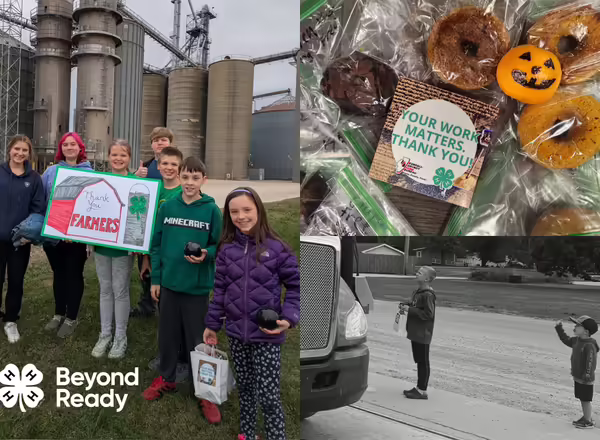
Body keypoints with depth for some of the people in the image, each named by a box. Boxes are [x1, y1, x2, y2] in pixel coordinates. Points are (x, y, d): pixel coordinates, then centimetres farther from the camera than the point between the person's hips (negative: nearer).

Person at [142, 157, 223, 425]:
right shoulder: (167, 207, 0)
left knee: (197, 340, 6)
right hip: (169, 283, 3)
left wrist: (206, 255, -23)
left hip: (197, 286, -3)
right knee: (167, 335, 16)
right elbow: (157, 245, 6)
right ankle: (166, 379, 37)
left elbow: (220, 246, -2)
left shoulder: (212, 210, -8)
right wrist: (155, 279, 4)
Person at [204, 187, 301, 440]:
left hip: (267, 335, -4)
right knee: (245, 388, 19)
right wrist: (212, 325, 10)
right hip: (237, 333, 4)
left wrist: (289, 318, -17)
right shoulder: (227, 250, 1)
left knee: (268, 396, -2)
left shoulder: (276, 248, -10)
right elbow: (220, 290, 8)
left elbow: (296, 285, -5)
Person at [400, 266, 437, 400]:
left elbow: (428, 314, -23)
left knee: (423, 362, -1)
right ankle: (419, 388, 24)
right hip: (415, 333, 9)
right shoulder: (417, 292, 12)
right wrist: (406, 306, 5)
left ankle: (422, 391, 6)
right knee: (418, 361, 15)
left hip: (422, 334, -9)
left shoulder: (428, 295, -18)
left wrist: (410, 309, -20)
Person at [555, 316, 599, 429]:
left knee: (586, 399, 3)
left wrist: (587, 375, -27)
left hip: (585, 379, -9)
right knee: (582, 398, 17)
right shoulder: (576, 340, 4)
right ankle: (586, 417, 30)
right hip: (578, 377, 9)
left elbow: (590, 362, -26)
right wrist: (559, 328, 15)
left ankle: (588, 421, 14)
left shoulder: (589, 345, -23)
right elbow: (566, 340, 21)